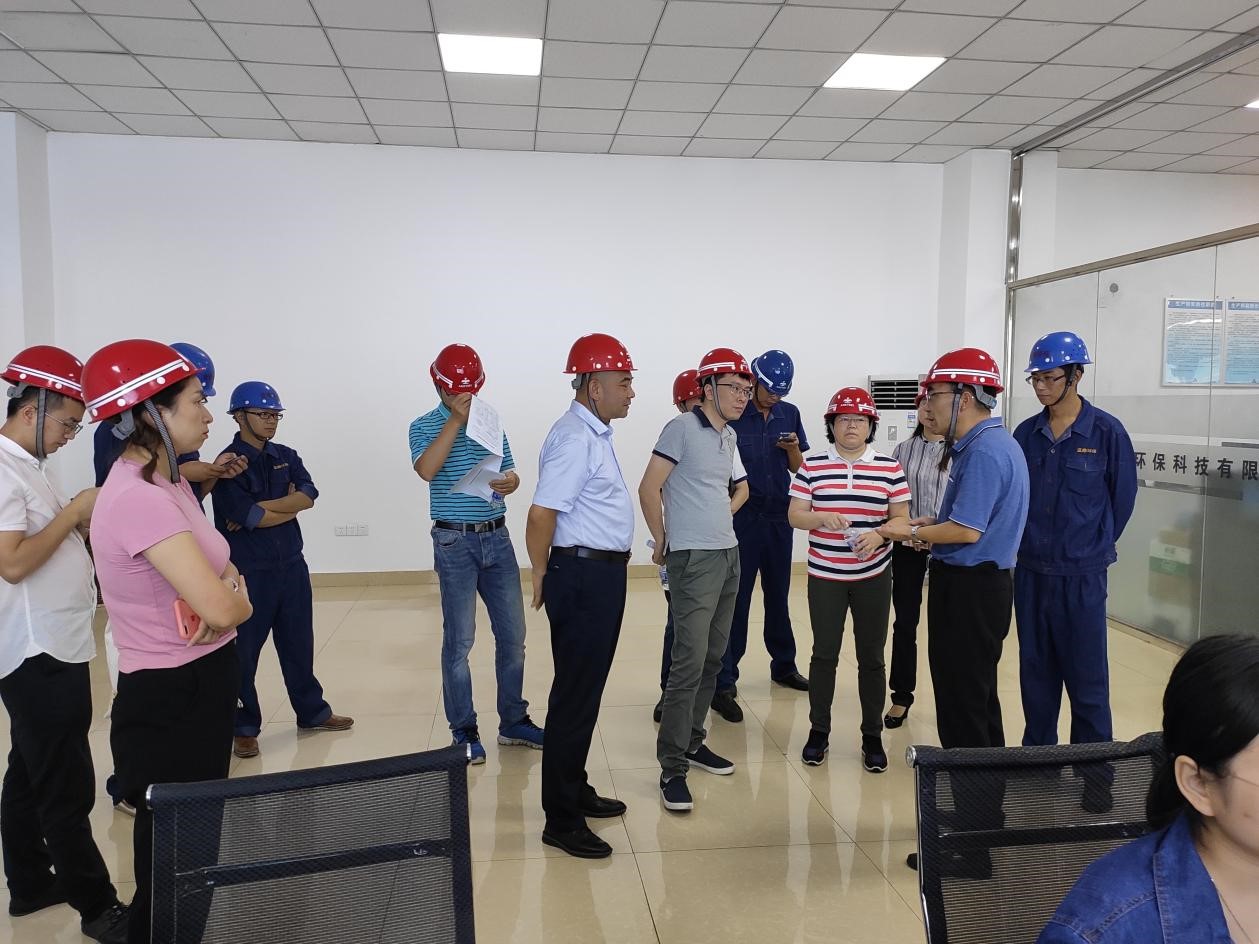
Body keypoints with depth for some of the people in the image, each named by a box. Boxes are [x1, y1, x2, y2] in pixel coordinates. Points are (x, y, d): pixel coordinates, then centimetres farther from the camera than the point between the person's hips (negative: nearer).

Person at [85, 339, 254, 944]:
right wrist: (233, 598, -7)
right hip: (171, 702, -9)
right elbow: (222, 608, -30)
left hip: (201, 691, 10)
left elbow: (225, 580, 10)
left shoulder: (167, 481, 6)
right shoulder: (139, 498, -24)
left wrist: (230, 589, -13)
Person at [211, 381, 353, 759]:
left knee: (299, 643, 16)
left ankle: (312, 711, 30)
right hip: (248, 572, -5)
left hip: (292, 566, 6)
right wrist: (289, 504, -8)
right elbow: (247, 518, -20)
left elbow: (308, 495, -7)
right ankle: (244, 727, 19)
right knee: (243, 652, 5)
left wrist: (261, 508, -17)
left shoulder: (286, 456, 9)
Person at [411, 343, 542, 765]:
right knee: (459, 640, 2)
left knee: (512, 635, 9)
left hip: (497, 538, 5)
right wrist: (456, 420, -22)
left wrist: (510, 483, -12)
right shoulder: (425, 426, -3)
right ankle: (464, 731, 15)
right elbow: (426, 469, -22)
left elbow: (509, 473, 12)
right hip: (455, 543, -4)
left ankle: (514, 721, 24)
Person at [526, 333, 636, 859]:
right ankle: (561, 820, 12)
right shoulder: (574, 440, -19)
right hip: (582, 577, -10)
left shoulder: (596, 435, 12)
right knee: (575, 696, -1)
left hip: (603, 575, 10)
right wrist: (543, 575, -9)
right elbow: (541, 515, -23)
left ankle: (575, 792, 35)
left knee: (586, 690, 19)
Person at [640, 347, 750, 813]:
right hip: (694, 560, -8)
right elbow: (649, 488, -14)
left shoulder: (729, 436, 13)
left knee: (713, 657, 13)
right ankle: (672, 768, -1)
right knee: (689, 662, -9)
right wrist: (662, 542, -6)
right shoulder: (682, 428, -11)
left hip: (728, 555, 8)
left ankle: (692, 741, 27)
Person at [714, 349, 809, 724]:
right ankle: (723, 683, 1)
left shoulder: (789, 414, 6)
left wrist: (793, 448, -9)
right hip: (742, 514, -4)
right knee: (735, 599, -3)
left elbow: (798, 467, 11)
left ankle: (784, 666, 32)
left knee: (778, 595, 16)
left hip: (779, 514, 5)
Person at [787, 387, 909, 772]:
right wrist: (822, 518, -21)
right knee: (824, 654, 9)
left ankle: (872, 736, 21)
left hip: (874, 577, 0)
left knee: (871, 657, 8)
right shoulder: (811, 466, 0)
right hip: (824, 577, 0)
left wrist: (880, 534, -19)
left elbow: (901, 519, 1)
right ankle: (818, 731, 23)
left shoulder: (889, 467, 0)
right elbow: (794, 515, -1)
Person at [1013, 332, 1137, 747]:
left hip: (1082, 575, -4)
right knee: (1036, 673, 14)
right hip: (1030, 572, 4)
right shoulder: (1027, 433, 2)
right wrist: (1031, 544, 7)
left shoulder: (1107, 431, -8)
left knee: (1086, 678, 4)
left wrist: (1092, 549, 7)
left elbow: (1123, 498, 0)